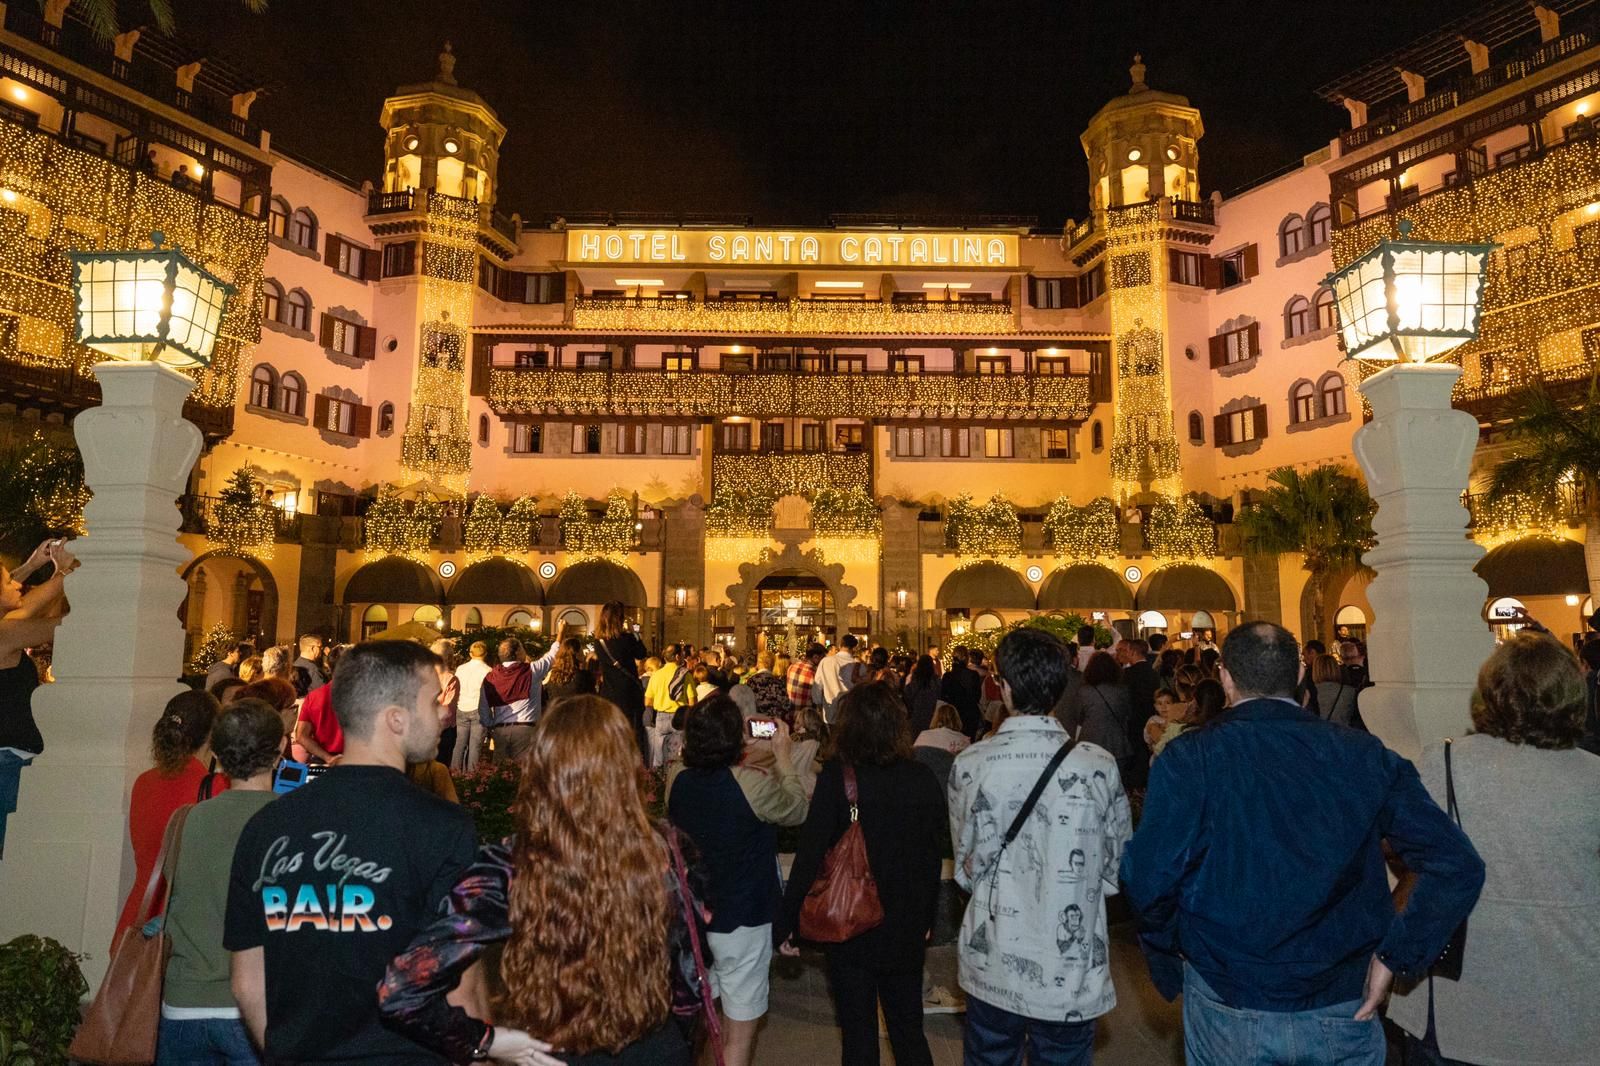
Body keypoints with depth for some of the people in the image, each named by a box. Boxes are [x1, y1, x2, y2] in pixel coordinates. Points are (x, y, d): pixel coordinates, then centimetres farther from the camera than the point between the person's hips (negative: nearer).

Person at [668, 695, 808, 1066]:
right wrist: (784, 759, 5)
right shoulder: (753, 785, -24)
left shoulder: (679, 783, -7)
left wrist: (745, 761, 9)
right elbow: (798, 809, -5)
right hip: (743, 922, -5)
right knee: (739, 1036, 10)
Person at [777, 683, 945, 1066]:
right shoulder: (923, 779, -5)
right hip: (907, 928, 4)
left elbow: (810, 855, -17)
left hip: (851, 926, -3)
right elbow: (933, 857, 4)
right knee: (909, 1032, 18)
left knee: (858, 1035, 12)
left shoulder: (837, 776, -16)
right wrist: (926, 920, 17)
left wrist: (787, 922, -7)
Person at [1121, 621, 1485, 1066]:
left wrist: (1169, 963, -1)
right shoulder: (1364, 755, -5)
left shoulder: (1188, 758, -14)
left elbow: (1149, 882, -18)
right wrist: (1394, 955, -2)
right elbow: (1458, 866, -8)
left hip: (1227, 1015, -1)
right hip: (1344, 1012, 2)